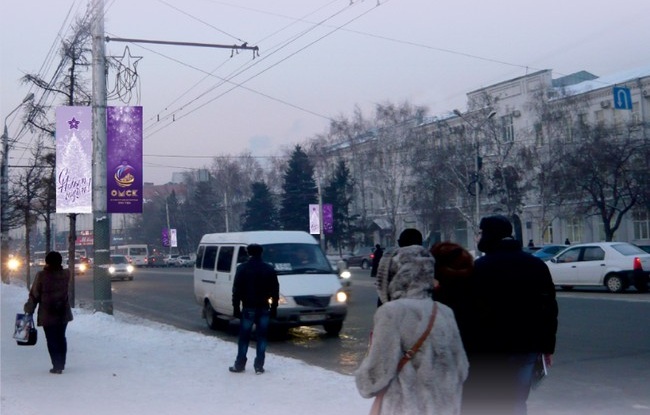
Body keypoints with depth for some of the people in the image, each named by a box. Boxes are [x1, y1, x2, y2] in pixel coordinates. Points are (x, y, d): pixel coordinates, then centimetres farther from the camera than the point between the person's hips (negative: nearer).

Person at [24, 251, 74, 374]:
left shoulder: (41, 276, -15)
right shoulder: (66, 274, -6)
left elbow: (34, 295, -9)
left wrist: (28, 309, 5)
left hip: (47, 314, -4)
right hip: (63, 313, 4)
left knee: (52, 340, 4)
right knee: (61, 338, 17)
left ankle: (57, 366, 3)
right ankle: (61, 364, 25)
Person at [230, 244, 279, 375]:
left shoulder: (242, 268, -4)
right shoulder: (269, 269, 4)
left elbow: (236, 290, -6)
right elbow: (275, 291, 6)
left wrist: (236, 307, -1)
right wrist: (274, 308, 11)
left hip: (248, 309, -2)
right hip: (264, 309, 2)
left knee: (244, 338, 7)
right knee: (261, 338, 6)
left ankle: (240, 365, 10)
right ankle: (259, 366, 6)